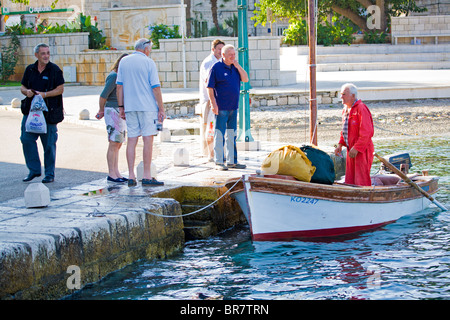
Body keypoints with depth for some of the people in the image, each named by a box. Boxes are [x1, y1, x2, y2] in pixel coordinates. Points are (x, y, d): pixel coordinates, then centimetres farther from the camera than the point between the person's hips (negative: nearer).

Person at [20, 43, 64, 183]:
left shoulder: (55, 70, -2)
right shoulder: (30, 69, 10)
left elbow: (60, 89, -5)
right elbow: (22, 87, 16)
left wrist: (44, 94, -18)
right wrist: (27, 92, -7)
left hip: (48, 112, -4)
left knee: (49, 143, 1)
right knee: (26, 139, -5)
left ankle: (49, 174, 11)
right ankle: (34, 170, 9)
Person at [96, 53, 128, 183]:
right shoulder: (113, 76, -14)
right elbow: (103, 96, -13)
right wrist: (101, 111, 0)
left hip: (121, 113, 9)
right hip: (113, 111, -9)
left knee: (118, 144, 9)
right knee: (113, 144, -7)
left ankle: (116, 173, 13)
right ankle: (111, 174, -4)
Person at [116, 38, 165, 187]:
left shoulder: (124, 61, 9)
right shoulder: (148, 62, -4)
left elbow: (119, 86, 8)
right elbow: (155, 87, -7)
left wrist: (121, 107, 13)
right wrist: (161, 109, -4)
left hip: (130, 107, 5)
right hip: (147, 106, -5)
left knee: (131, 140, 6)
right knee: (148, 140, -3)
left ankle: (131, 176, 4)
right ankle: (147, 176, -5)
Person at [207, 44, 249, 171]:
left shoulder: (235, 67, 12)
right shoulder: (216, 68, -7)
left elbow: (245, 79, 4)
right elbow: (210, 87, -9)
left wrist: (237, 66, -4)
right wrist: (213, 104, -16)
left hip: (233, 107, 7)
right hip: (221, 108, -7)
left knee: (232, 135, 11)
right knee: (219, 135, -3)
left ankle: (232, 161, 18)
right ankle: (218, 162, 1)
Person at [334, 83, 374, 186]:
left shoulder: (361, 108, -15)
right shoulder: (346, 109, 15)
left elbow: (366, 132, -21)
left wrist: (356, 148, -21)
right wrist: (340, 145, 11)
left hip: (362, 151, -9)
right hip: (351, 150, 9)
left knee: (361, 181, -6)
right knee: (350, 181, 12)